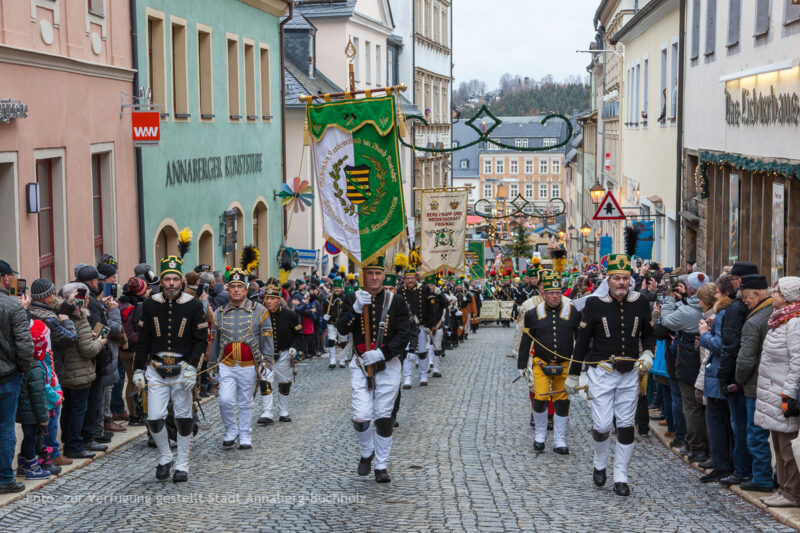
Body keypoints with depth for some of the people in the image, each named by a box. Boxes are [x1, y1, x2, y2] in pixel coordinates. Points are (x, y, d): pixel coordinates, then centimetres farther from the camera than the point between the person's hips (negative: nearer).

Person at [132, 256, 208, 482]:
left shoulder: (193, 305, -2)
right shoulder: (150, 304, 3)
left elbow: (201, 340, -2)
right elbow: (143, 340, 9)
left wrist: (192, 368, -13)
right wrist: (138, 370, 6)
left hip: (182, 369, -1)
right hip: (156, 370, 1)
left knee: (183, 418, 3)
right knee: (154, 418, -3)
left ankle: (182, 465, 16)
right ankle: (164, 458, 20)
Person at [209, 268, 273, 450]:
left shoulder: (259, 311, 0)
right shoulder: (220, 313, 6)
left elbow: (266, 339, 1)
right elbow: (214, 341, 12)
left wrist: (267, 362, -6)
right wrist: (212, 366, 12)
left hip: (249, 367, -1)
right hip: (227, 366, 1)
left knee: (245, 403, 8)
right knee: (226, 400, -11)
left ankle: (245, 436, 22)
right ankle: (231, 430, 12)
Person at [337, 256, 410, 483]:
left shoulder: (395, 302, 2)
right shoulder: (353, 300, 4)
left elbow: (404, 335, -3)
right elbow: (341, 329, -10)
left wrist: (382, 353, -15)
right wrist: (356, 308, -24)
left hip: (388, 366, 0)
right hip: (361, 365, 0)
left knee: (383, 416, 2)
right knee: (361, 416, -9)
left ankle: (381, 466, 14)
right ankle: (367, 453, 20)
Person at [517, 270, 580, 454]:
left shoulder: (572, 311, -1)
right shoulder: (533, 314, 0)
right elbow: (525, 341, 6)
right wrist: (522, 366, 6)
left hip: (565, 365, 1)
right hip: (541, 364, -1)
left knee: (562, 401, 3)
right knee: (540, 398, -10)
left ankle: (559, 441, 15)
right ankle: (540, 435, 13)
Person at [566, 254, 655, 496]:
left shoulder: (640, 304, 2)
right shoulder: (595, 305, -6)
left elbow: (649, 335, 18)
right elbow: (582, 341, 1)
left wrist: (648, 354, -4)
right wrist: (573, 375, 4)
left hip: (630, 374, 3)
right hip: (602, 373, -2)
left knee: (626, 426, 4)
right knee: (602, 426, -6)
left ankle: (621, 478, 13)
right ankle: (600, 464, 23)